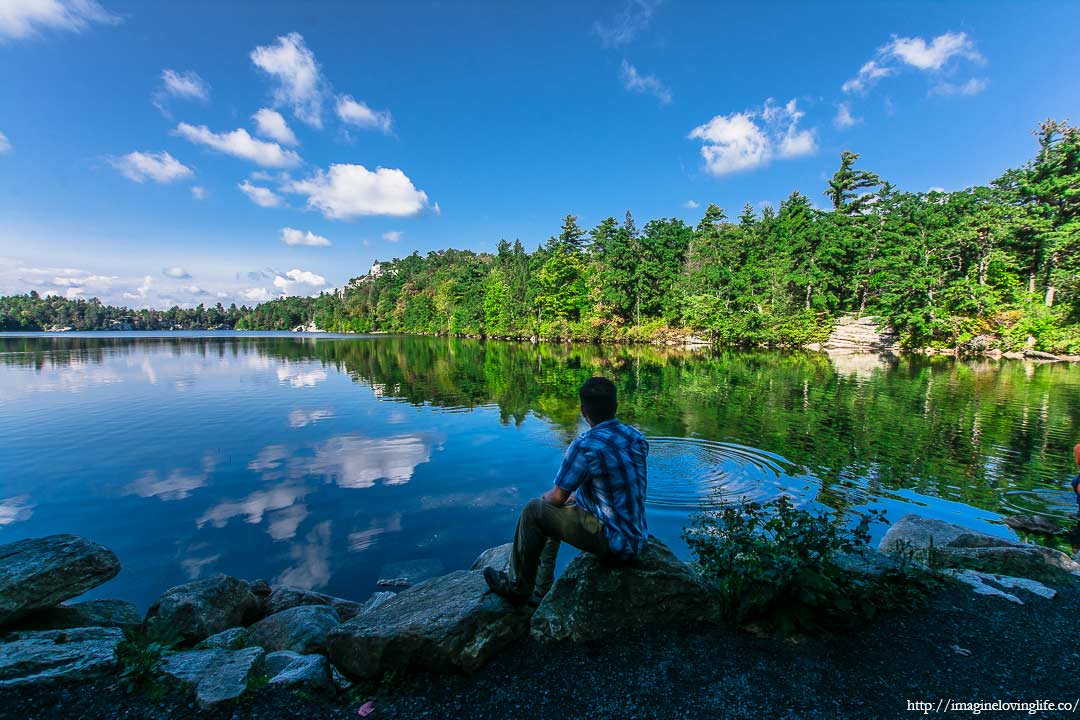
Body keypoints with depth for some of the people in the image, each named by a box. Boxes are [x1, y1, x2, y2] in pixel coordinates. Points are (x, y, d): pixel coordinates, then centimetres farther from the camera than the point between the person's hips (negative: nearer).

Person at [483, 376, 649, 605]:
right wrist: (577, 496, 18)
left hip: (614, 542, -8)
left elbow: (557, 497, -13)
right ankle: (541, 590, 31)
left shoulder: (585, 445, -24)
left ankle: (517, 587, 20)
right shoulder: (637, 438, 1)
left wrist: (547, 496, 11)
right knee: (551, 511, 20)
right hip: (636, 537, 8)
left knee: (533, 511, 1)